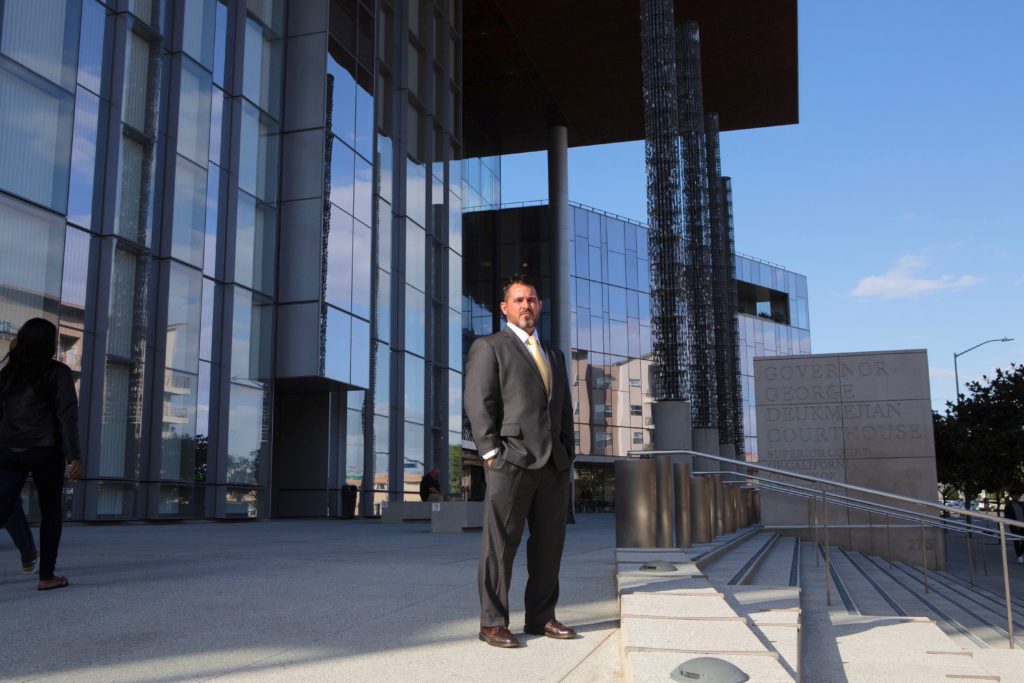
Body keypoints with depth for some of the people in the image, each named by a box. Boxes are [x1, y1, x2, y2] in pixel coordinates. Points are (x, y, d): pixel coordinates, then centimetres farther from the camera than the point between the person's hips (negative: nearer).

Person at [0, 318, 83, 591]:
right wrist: (74, 456, -14)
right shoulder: (59, 373, -3)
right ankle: (46, 576, 14)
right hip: (45, 451, -4)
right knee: (51, 511, 13)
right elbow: (67, 415, -11)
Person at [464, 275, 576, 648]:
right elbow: (478, 404, -5)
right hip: (511, 461, -6)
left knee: (549, 544, 7)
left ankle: (541, 617, 17)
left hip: (554, 464, 6)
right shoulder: (488, 347, 4)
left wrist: (567, 453, 11)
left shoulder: (554, 355, 23)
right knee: (500, 544, -2)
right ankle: (493, 622, 6)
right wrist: (492, 454, -13)